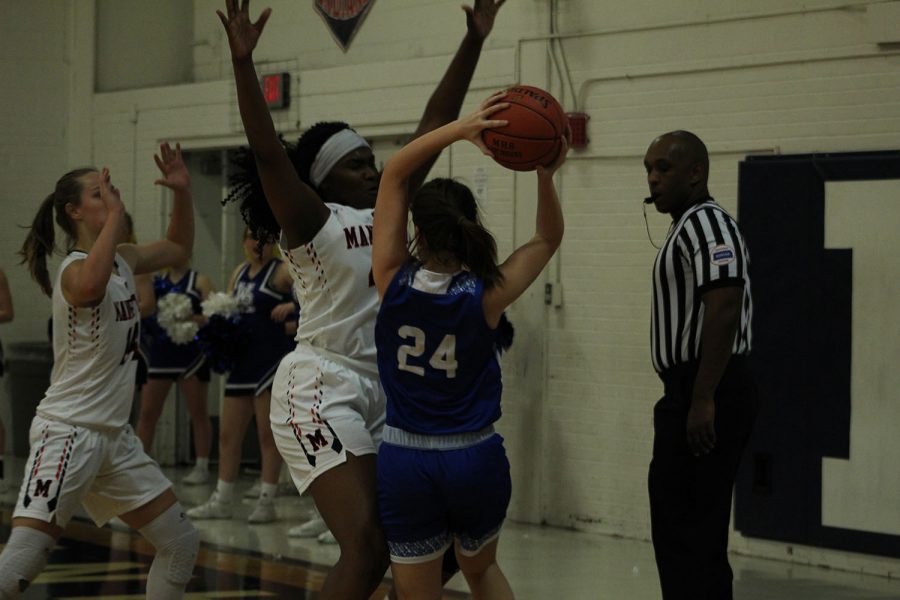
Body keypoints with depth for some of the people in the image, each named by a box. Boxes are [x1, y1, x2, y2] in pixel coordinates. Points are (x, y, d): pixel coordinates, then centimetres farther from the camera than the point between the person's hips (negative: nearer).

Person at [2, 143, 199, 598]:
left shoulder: (121, 260, 9)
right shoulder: (76, 269, -16)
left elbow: (178, 248, 27)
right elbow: (90, 286, -43)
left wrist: (183, 192, 11)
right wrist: (116, 215, -34)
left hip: (115, 436, 9)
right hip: (68, 431, -9)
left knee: (182, 545, 10)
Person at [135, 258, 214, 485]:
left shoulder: (199, 281, 0)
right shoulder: (157, 281, 13)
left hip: (190, 353, -4)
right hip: (160, 353, 4)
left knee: (198, 413, 3)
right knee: (147, 412, 3)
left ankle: (202, 467, 9)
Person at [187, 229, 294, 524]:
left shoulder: (281, 271, -7)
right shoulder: (239, 272, 14)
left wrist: (291, 305, -35)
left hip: (271, 359, -7)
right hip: (242, 360, 7)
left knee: (267, 434, -3)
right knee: (228, 434, 9)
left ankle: (266, 501, 2)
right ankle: (222, 500, 17)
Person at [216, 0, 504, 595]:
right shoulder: (311, 223, -6)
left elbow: (436, 124, 11)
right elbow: (267, 151, -21)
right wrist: (242, 62, -33)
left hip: (381, 389, 8)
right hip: (321, 389, -8)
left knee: (386, 546, 5)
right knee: (365, 544, -19)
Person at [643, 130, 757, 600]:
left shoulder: (706, 223, -13)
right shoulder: (689, 227, 20)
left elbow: (724, 308, -24)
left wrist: (703, 400, -27)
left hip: (707, 398, -11)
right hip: (692, 397, 11)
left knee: (685, 538, -10)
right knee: (693, 535, 14)